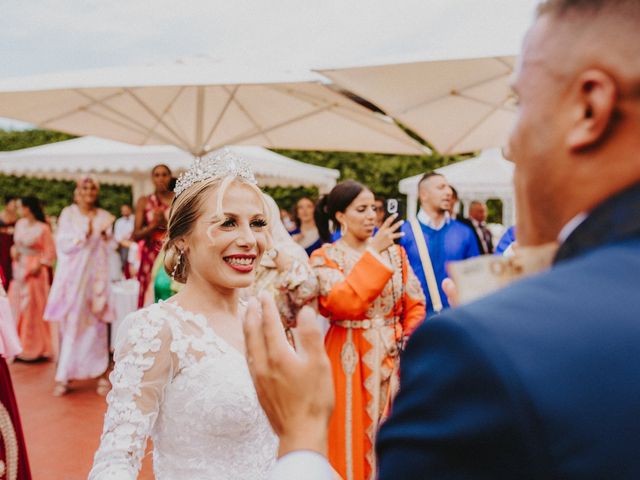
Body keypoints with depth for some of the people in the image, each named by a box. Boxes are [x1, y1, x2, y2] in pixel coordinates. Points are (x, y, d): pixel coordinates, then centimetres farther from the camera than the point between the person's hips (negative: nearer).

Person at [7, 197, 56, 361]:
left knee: (32, 309, 0)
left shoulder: (43, 228, -13)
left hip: (34, 272, -7)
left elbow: (50, 252, -12)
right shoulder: (20, 224, 6)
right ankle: (19, 346, 23)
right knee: (16, 307, 11)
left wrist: (39, 266, -18)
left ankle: (34, 348, 13)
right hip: (19, 270, 7)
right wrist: (14, 250, -2)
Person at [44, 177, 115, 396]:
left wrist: (104, 232, -12)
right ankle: (64, 376, 2)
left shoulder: (103, 217, 9)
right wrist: (84, 234, -17)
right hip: (72, 276, -1)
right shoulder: (68, 214, 3)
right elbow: (62, 244, -5)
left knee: (95, 324, -2)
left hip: (95, 276, 1)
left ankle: (100, 372, 3)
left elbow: (108, 248, 5)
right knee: (69, 324, -3)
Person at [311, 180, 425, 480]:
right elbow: (345, 304, -22)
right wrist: (373, 252, -20)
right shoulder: (325, 258, -5)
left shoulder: (395, 252, 7)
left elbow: (414, 303, 9)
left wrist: (410, 340, -7)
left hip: (392, 354, 4)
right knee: (355, 432, 3)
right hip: (351, 358, -4)